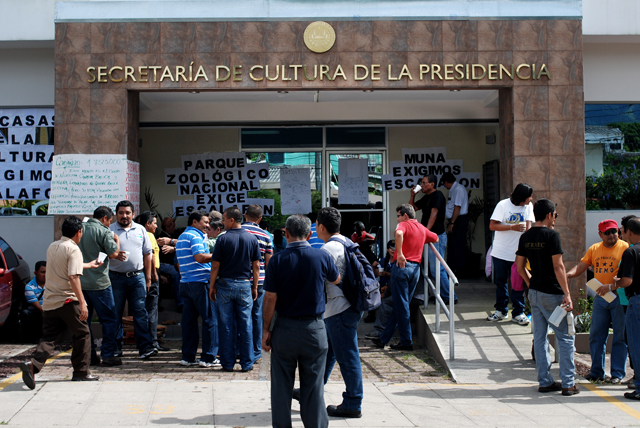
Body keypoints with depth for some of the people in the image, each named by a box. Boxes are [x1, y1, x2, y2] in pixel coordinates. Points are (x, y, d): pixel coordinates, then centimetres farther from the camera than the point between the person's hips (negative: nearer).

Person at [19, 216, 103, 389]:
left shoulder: (52, 247, 14)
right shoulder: (73, 249, -11)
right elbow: (73, 277, -22)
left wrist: (89, 265, 45)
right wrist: (82, 303, -23)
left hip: (49, 302, 7)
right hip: (67, 300, -7)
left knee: (48, 338, 6)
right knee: (82, 334, 10)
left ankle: (33, 365, -18)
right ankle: (81, 372, 16)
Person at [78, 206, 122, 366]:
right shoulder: (104, 231, -9)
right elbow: (114, 253, -14)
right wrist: (117, 241, 4)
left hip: (79, 281, 6)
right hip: (99, 282, -6)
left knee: (83, 319, 11)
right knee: (109, 320, 4)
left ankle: (88, 355, 12)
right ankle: (108, 354, 2)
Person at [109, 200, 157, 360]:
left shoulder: (140, 230, 11)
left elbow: (147, 254, 13)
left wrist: (148, 277, 9)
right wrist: (114, 255, -21)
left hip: (137, 276, 2)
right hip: (116, 277, -1)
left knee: (140, 312, -3)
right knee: (115, 313, 4)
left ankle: (145, 346, -5)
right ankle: (115, 347, 13)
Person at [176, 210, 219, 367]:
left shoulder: (182, 237, 21)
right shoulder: (195, 236, -9)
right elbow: (200, 257, -23)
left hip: (185, 282, 9)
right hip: (200, 282, -9)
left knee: (189, 320, 9)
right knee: (210, 320, -4)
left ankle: (188, 357, 11)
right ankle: (208, 358, -3)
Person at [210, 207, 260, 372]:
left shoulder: (223, 239, -8)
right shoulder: (252, 239, 1)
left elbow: (215, 266, -6)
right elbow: (256, 266, 3)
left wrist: (212, 286, 4)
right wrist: (255, 287, 11)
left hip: (225, 284, -2)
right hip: (244, 285, 2)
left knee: (226, 325, 5)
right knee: (245, 325, 7)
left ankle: (228, 363, 9)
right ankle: (247, 363, 9)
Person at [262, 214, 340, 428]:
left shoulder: (277, 260, -7)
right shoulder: (321, 257, -6)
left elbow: (270, 298, -7)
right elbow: (336, 279, 14)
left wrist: (266, 329, 1)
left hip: (284, 328, 0)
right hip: (314, 329, 0)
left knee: (281, 385, 10)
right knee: (313, 385, 8)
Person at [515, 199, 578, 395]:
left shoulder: (525, 237, 7)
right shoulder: (552, 235, -14)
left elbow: (519, 266, 12)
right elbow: (558, 266, -18)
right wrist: (567, 294, -17)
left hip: (534, 293, 7)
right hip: (552, 293, -7)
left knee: (540, 338, 10)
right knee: (565, 338, 2)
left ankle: (545, 381, 14)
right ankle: (568, 384, 3)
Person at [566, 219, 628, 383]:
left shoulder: (625, 248, -5)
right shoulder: (594, 249, 11)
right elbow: (582, 266, 9)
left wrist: (612, 286, -26)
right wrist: (569, 274, -11)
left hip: (619, 297, -5)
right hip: (600, 298, 5)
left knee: (620, 337, 1)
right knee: (596, 336, 6)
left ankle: (618, 373, 8)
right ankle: (597, 371, 14)